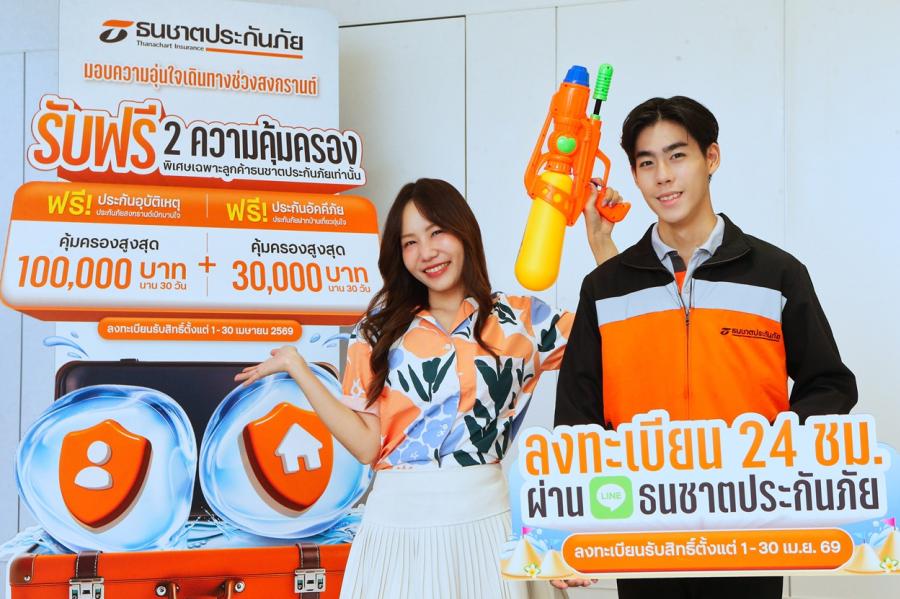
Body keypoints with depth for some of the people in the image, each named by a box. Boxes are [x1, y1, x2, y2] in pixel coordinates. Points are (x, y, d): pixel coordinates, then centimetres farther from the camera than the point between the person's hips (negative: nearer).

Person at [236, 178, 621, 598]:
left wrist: (600, 241, 2)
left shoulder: (519, 319, 7)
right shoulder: (380, 330, 8)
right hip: (399, 521, 1)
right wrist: (297, 368, -2)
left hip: (482, 517, 0)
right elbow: (367, 445, 1)